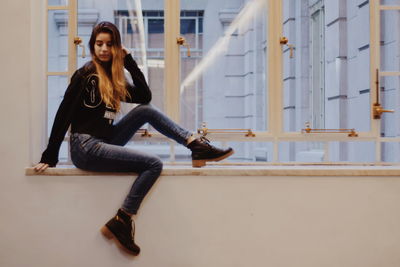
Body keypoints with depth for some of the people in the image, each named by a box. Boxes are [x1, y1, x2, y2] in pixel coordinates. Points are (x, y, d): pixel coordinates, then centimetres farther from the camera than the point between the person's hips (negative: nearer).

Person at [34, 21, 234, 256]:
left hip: (104, 142, 7)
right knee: (154, 164, -16)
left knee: (147, 111, -4)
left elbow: (145, 97, 3)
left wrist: (129, 62, 1)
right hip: (86, 148, -7)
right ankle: (121, 222, -12)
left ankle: (198, 147, -4)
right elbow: (64, 114, -10)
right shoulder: (86, 74, -8)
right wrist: (50, 157, -11)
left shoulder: (113, 76, 14)